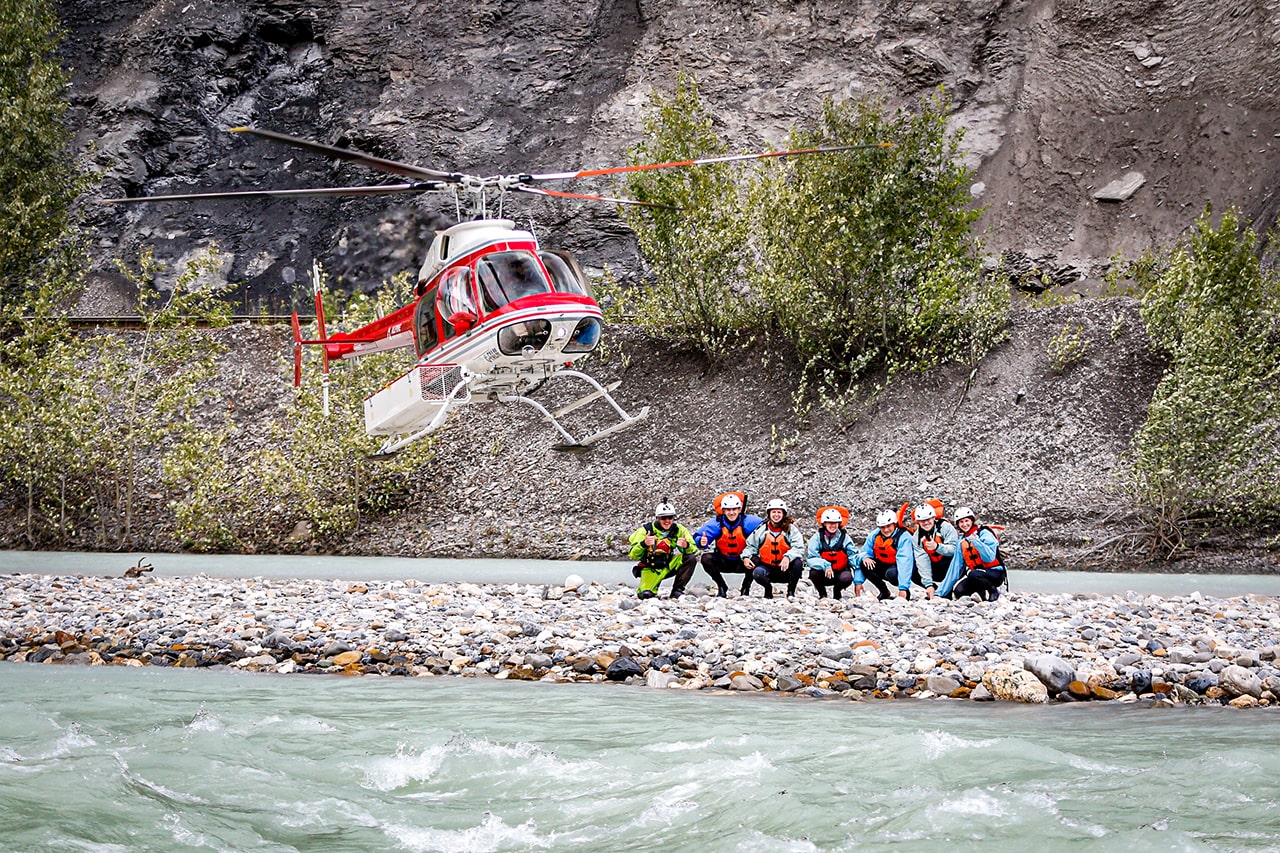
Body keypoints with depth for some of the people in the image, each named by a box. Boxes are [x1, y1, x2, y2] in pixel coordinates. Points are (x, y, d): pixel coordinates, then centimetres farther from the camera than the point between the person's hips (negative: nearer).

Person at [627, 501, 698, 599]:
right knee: (645, 594, -25)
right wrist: (644, 544, -36)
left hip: (669, 566, 3)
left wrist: (686, 546, -34)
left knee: (691, 559, -21)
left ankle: (677, 590, -10)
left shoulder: (679, 530, -7)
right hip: (651, 568, -3)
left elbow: (694, 551, -10)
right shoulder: (646, 529, -13)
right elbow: (633, 555, -16)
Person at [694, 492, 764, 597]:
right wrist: (702, 543, -39)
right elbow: (697, 536, -15)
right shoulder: (716, 523, -15)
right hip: (723, 563, 1)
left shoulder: (748, 521, -15)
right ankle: (722, 587, -1)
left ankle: (746, 588, -2)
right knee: (706, 558, -25)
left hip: (742, 563, -1)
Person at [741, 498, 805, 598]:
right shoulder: (761, 530, 5)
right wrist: (746, 557, -13)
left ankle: (791, 591, -9)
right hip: (768, 567, 1)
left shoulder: (791, 529, -3)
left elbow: (799, 548, -15)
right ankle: (768, 589, 3)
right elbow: (750, 546, 9)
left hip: (785, 570, -1)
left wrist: (787, 557, -35)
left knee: (798, 562, -32)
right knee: (757, 573, -33)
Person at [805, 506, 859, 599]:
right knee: (814, 573, -31)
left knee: (847, 578, -32)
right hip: (823, 574, 0)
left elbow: (854, 556, -9)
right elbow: (811, 559, -16)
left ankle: (837, 592, 6)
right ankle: (822, 594, 2)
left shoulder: (845, 538, -3)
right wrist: (825, 566, -35)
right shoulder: (818, 537, -7)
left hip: (840, 572, 0)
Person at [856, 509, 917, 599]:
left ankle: (906, 592, -6)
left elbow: (904, 562, -32)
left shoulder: (903, 537, -23)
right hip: (883, 566, 5)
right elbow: (864, 554, -5)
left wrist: (903, 588, -41)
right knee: (864, 564, -20)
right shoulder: (874, 535, -7)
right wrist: (858, 581, -14)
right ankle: (884, 592, -2)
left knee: (891, 573, -38)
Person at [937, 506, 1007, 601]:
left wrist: (976, 542, -31)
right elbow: (955, 567, 11)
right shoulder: (962, 542, 10)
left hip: (995, 573, -5)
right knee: (958, 591, -23)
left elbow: (989, 558, -22)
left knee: (973, 574, -36)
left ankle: (994, 592, -11)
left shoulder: (984, 533, -9)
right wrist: (941, 592, 7)